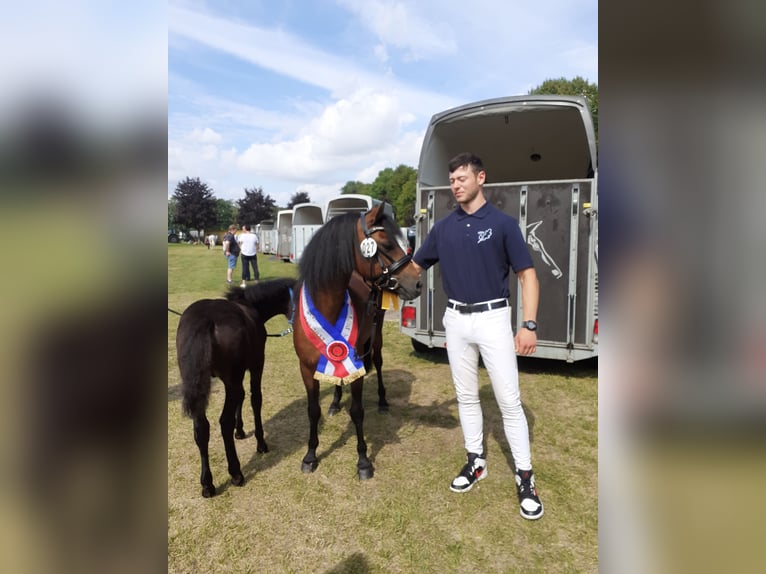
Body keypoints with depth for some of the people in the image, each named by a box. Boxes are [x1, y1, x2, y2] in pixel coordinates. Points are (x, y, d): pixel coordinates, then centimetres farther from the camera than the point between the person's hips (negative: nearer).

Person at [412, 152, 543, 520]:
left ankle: (525, 476, 15)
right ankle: (476, 461, 30)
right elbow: (414, 267, 12)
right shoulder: (443, 227, 6)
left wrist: (529, 324, -16)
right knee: (466, 396, 13)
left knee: (509, 400, 0)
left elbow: (527, 274, -7)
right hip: (456, 320, 4)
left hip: (493, 318, -4)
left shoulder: (503, 223, -7)